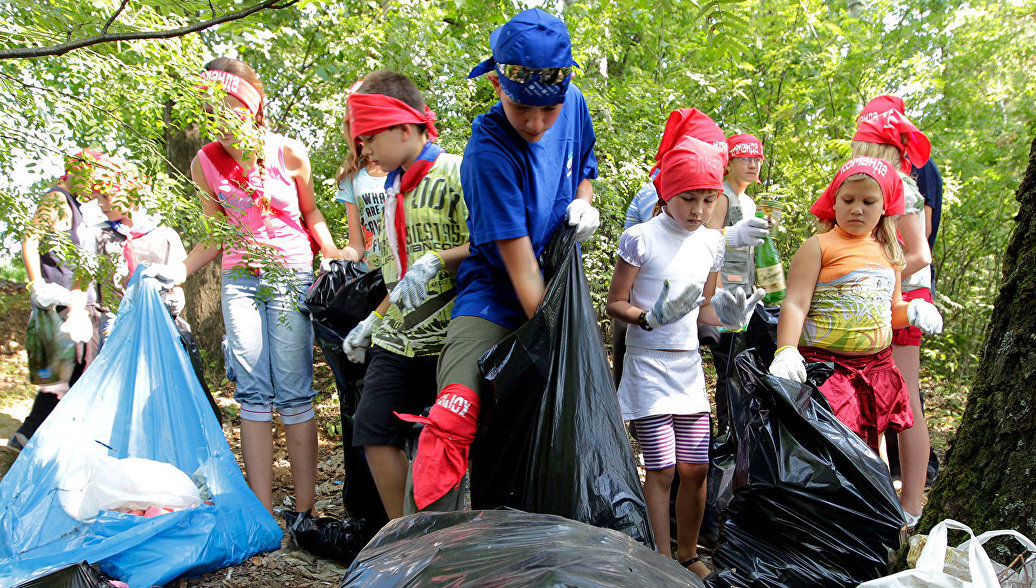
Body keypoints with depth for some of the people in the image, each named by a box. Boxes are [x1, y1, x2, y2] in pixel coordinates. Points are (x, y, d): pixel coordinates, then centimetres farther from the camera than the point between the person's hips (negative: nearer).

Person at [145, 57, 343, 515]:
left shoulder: (289, 153, -4)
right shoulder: (205, 163, 3)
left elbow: (310, 212, 9)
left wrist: (334, 254, -5)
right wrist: (179, 270, 0)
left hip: (291, 274, -3)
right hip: (239, 277, 3)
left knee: (293, 391, -3)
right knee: (252, 391, 1)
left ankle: (305, 509, 7)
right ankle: (261, 510, 8)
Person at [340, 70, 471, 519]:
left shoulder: (454, 172, -7)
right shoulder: (394, 189, 17)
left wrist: (434, 259, -25)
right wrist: (372, 322, 20)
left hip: (448, 337, -7)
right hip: (397, 338, 8)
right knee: (374, 431, 5)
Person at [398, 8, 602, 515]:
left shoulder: (574, 104, -3)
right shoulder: (489, 150, -22)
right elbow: (521, 268, -22)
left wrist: (583, 205, -3)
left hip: (557, 294, 6)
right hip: (495, 299, -6)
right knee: (453, 421, -24)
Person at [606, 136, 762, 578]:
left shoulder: (712, 243, 8)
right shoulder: (641, 238, -9)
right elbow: (615, 304, -7)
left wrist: (729, 318, -3)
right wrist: (652, 318, -24)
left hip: (689, 364, 5)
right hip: (649, 363, -5)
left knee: (696, 467, 7)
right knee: (661, 468, -2)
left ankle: (687, 554, 27)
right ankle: (664, 562, 14)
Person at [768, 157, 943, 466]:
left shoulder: (888, 253, 14)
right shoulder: (819, 246, -5)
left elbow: (891, 309, 23)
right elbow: (795, 304, -13)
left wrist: (913, 310, 0)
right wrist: (786, 352, -27)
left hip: (877, 366, 6)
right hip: (825, 365, -6)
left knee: (870, 447, 11)